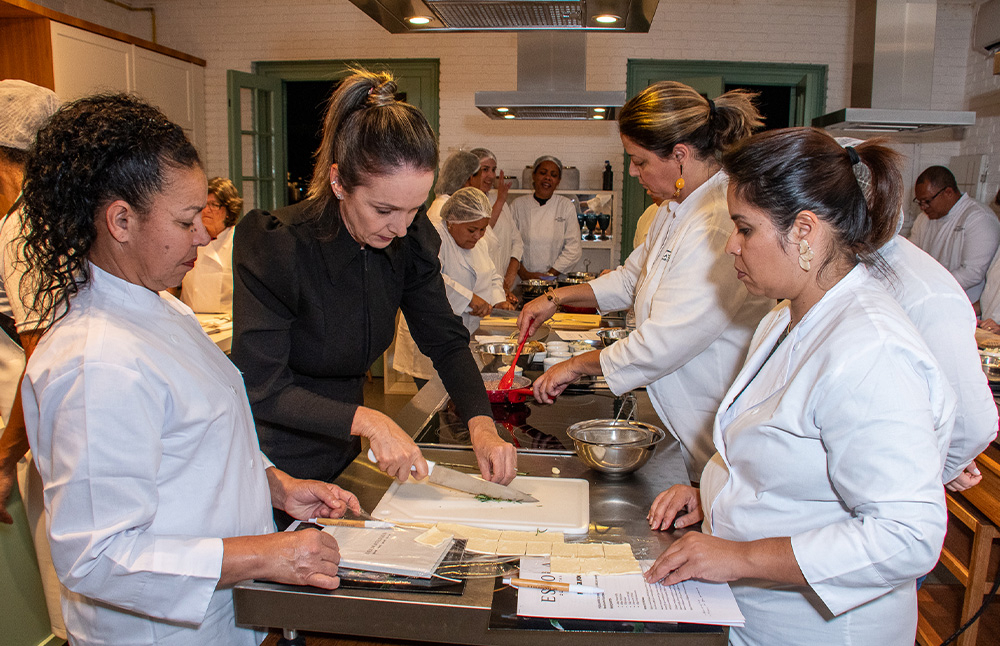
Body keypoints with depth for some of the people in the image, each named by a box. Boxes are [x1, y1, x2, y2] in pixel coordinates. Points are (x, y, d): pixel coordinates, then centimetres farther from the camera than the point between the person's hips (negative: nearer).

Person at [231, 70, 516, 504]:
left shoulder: (409, 239, -11)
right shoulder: (274, 244, -26)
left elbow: (446, 341, -3)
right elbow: (261, 387, -24)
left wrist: (481, 424, -17)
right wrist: (367, 421, -31)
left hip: (343, 453, 5)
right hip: (276, 466, -5)